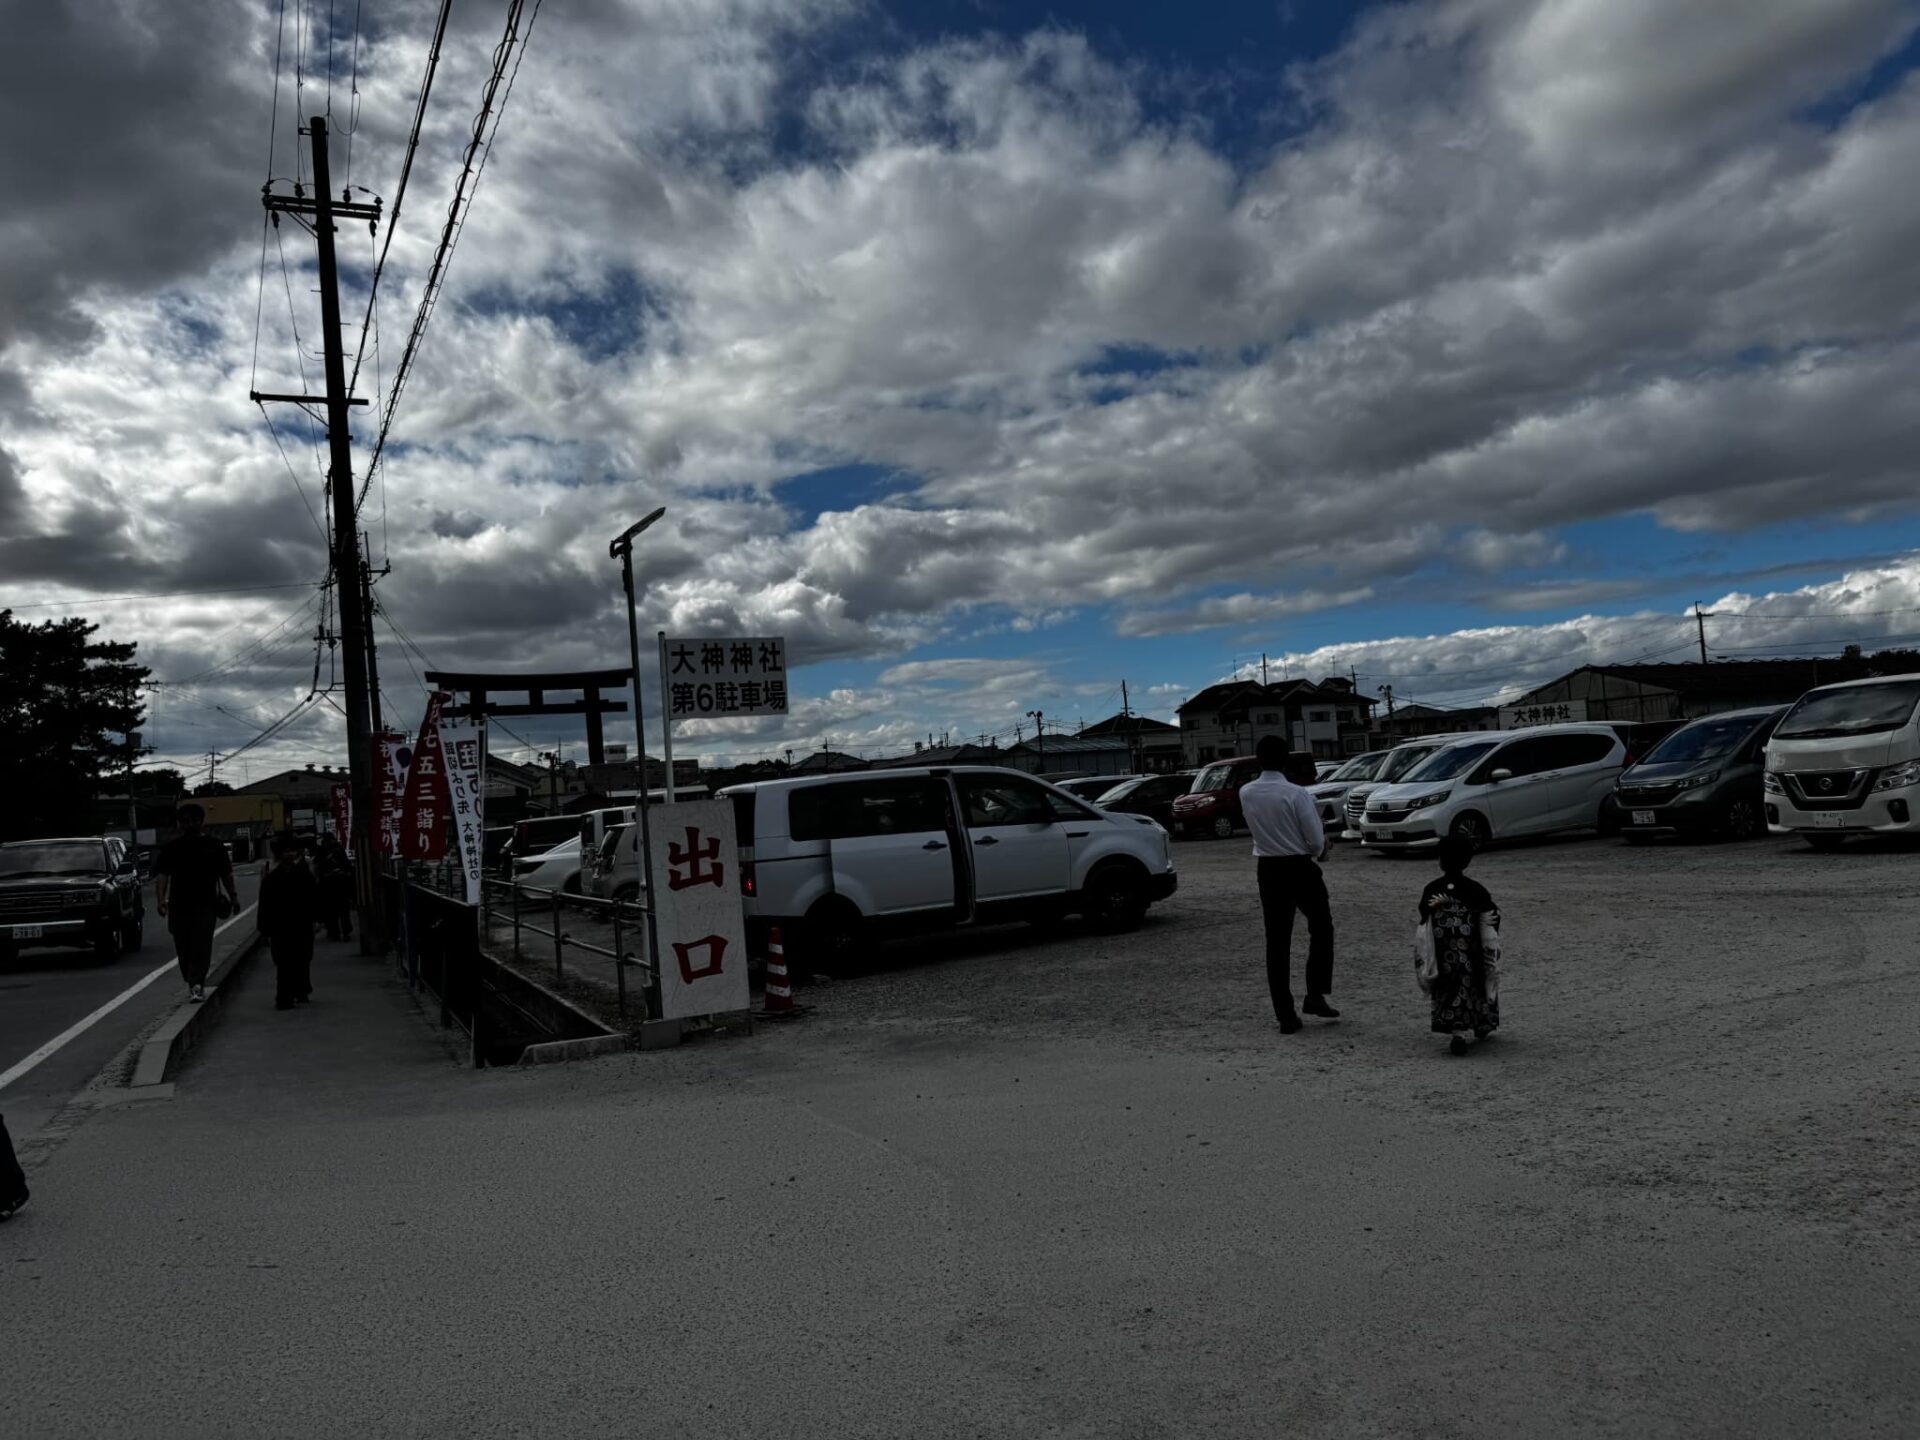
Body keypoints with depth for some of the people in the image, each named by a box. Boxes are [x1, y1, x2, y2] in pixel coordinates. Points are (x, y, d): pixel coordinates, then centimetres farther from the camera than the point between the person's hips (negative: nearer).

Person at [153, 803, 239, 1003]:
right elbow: (162, 874, 0)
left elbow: (226, 874, 14)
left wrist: (233, 896, 12)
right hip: (179, 904, 2)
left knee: (201, 946, -11)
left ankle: (196, 984, -14)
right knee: (183, 947, 8)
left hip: (206, 904, -2)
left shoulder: (214, 846, 7)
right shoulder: (171, 847, 7)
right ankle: (194, 983, 23)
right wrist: (161, 899, -12)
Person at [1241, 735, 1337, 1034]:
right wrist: (1320, 850, 10)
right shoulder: (1296, 794, -17)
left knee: (1277, 941, 7)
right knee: (1321, 929, 18)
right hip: (1301, 868, -4)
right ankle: (1315, 996, 11)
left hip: (1268, 870, 4)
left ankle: (1285, 1015, 8)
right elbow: (1316, 841, -12)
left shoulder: (1246, 793, -3)